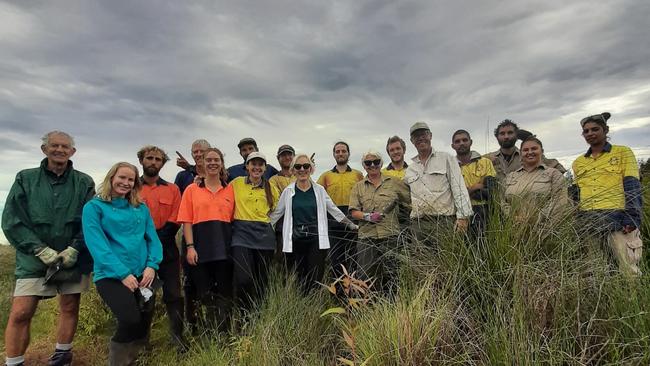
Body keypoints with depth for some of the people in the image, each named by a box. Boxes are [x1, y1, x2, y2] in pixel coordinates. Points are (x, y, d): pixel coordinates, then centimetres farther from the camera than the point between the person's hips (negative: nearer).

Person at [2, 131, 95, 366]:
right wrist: (40, 250, -12)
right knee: (20, 314, -3)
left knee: (69, 308, 11)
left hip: (74, 259, 1)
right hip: (34, 259, 0)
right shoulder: (25, 179, 2)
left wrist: (74, 249, -13)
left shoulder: (84, 183, 2)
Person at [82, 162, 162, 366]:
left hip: (143, 274, 4)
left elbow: (152, 239, 9)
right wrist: (122, 273, -17)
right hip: (111, 275, -4)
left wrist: (152, 265, -9)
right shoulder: (94, 207, 0)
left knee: (144, 322, 2)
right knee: (131, 320, -21)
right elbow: (96, 244, -9)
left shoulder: (141, 208, 12)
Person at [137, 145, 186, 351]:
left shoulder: (172, 189, 8)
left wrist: (156, 240, -11)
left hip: (167, 250, 1)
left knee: (173, 295, 2)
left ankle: (178, 339, 12)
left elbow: (174, 221, 1)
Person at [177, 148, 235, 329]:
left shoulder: (230, 189, 10)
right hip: (200, 247, 0)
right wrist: (190, 246, -8)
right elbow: (187, 221, 2)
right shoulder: (192, 189, 8)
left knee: (224, 293, 4)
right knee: (204, 293, 6)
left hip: (224, 247, 1)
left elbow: (234, 219, 8)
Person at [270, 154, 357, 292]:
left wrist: (352, 225, 14)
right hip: (295, 242, 1)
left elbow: (334, 210, 12)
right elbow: (276, 213, 12)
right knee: (296, 281, 4)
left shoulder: (319, 190, 5)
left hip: (316, 240, 0)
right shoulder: (288, 191, 5)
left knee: (315, 280, -6)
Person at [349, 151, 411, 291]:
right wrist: (367, 216, -12)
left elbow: (411, 201, 10)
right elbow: (353, 212, 3)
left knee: (390, 274, 4)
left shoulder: (394, 182, 7)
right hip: (366, 236, 1)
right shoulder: (358, 187, 11)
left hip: (390, 234, -1)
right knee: (366, 274, 4)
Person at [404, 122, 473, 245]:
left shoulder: (446, 159, 7)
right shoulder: (409, 170, 17)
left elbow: (459, 188, -1)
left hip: (444, 220, -3)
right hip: (417, 224, 3)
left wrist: (462, 217, -9)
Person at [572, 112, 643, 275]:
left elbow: (633, 188, -1)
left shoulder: (623, 152, 9)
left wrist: (632, 217, -13)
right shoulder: (578, 163, 19)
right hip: (587, 221, 3)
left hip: (617, 218, -3)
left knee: (628, 269, -10)